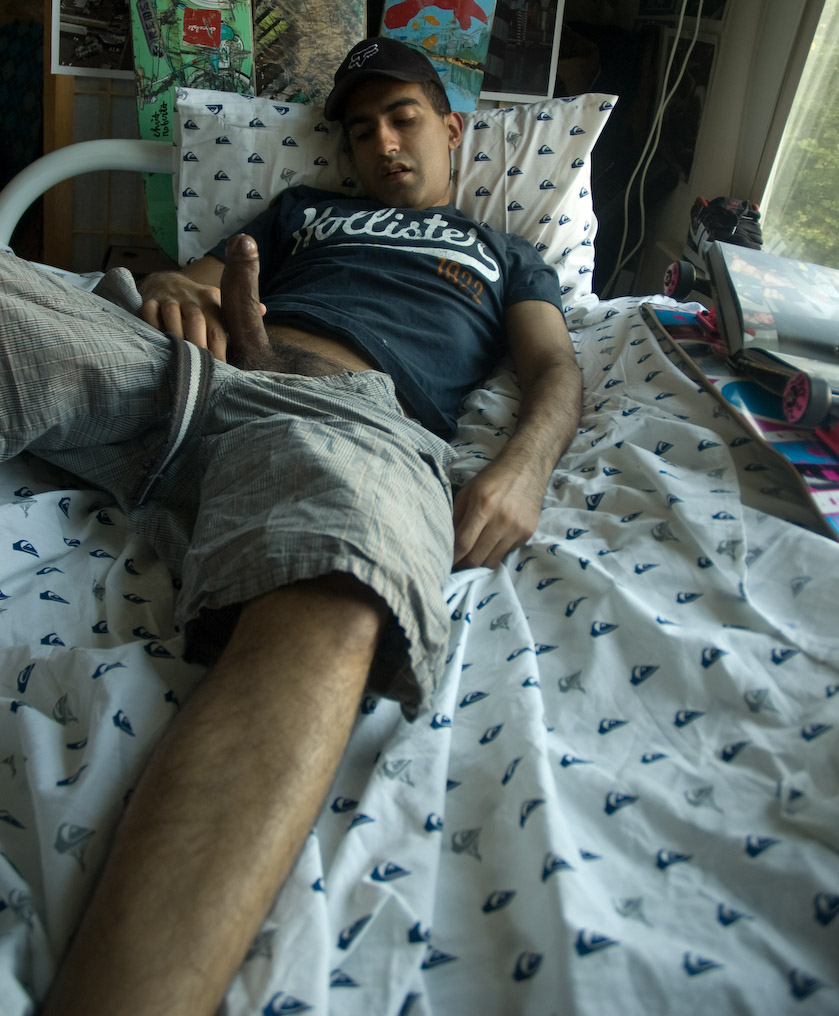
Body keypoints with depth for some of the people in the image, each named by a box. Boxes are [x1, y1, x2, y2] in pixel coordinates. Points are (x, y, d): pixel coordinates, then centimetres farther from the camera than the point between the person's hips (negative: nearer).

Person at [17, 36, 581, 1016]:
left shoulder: (504, 256, 36)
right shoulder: (305, 210, 41)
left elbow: (556, 367, 20)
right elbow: (200, 272, 32)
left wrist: (524, 464, -5)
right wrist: (174, 285, 3)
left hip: (347, 408, -3)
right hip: (181, 366, 4)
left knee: (328, 620, -40)